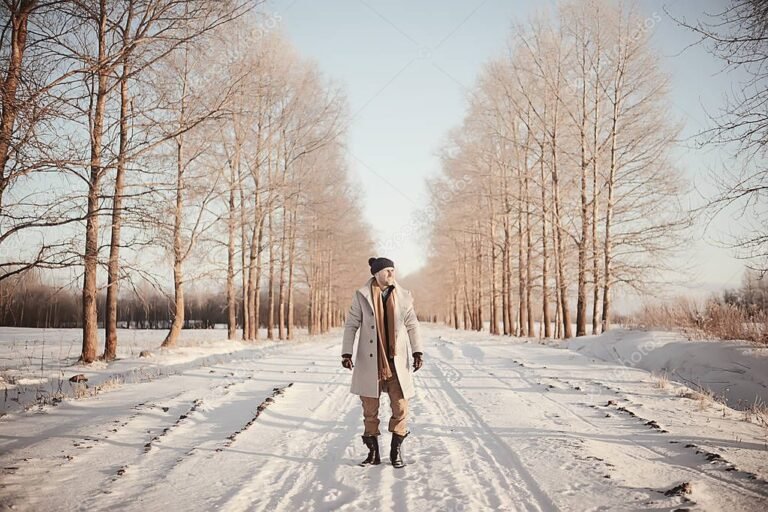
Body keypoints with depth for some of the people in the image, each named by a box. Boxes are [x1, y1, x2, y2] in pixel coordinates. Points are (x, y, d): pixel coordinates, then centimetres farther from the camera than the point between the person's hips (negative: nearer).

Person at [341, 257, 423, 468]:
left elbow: (412, 325, 9)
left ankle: (396, 451, 17)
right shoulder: (362, 295, 0)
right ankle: (373, 452, 20)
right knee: (369, 408, 6)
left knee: (400, 406, 1)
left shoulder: (403, 296, 4)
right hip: (370, 361, -1)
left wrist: (417, 351, 0)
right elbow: (351, 325, 2)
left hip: (396, 361, 1)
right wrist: (347, 352, -6)